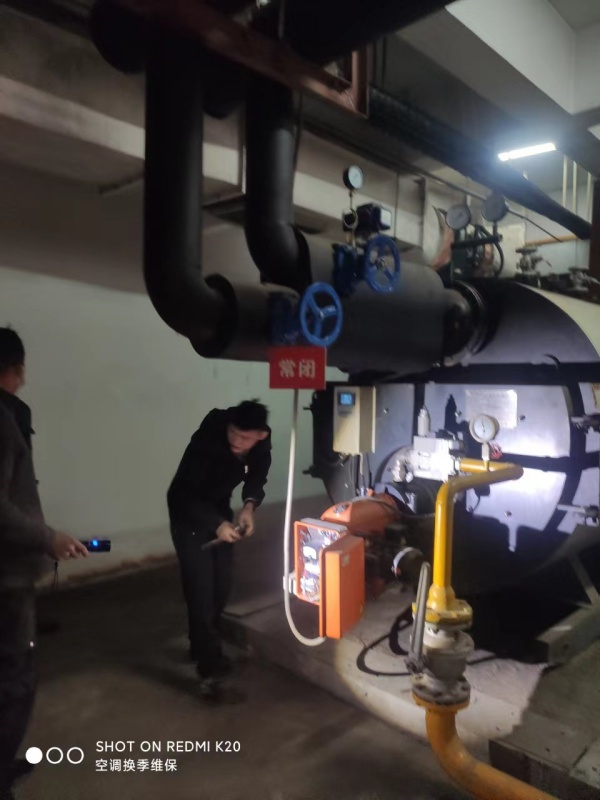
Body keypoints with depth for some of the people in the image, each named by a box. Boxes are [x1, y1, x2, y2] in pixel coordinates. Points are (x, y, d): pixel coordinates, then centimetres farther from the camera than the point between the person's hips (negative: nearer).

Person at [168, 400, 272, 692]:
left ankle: (201, 643, 33)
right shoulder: (207, 439, -35)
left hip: (219, 506, 6)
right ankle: (210, 666, 1)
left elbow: (257, 478, -2)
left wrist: (249, 505, -22)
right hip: (188, 510, -5)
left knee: (222, 580, 10)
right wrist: (217, 525, -34)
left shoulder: (262, 442, -19)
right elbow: (183, 493, -28)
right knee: (200, 586, -9)